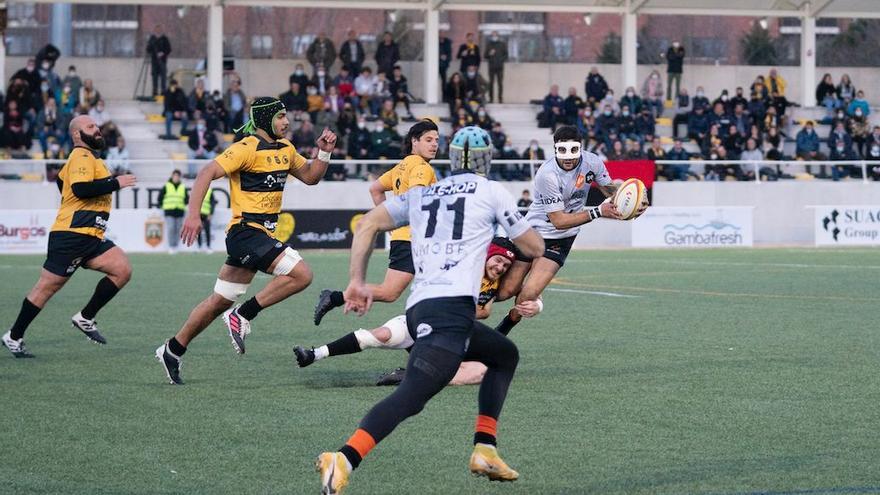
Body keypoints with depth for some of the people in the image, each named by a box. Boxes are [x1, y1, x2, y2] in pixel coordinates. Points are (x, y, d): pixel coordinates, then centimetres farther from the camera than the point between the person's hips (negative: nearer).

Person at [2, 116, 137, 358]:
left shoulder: (89, 157, 22)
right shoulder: (82, 156, -10)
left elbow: (61, 179, 34)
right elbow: (80, 188, -25)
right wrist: (116, 183, -20)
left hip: (90, 238, 9)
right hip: (71, 235, -9)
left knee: (123, 270, -8)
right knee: (47, 286, -3)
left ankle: (85, 318, 0)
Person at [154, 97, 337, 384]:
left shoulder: (285, 149, 14)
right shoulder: (247, 148, -13)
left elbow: (310, 176, 26)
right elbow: (208, 173, -19)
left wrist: (324, 152, 7)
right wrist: (194, 214, -29)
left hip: (260, 234, 9)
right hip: (246, 230, -9)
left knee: (220, 302, 12)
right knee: (301, 275, -20)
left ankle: (172, 351, 21)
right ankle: (243, 316, -11)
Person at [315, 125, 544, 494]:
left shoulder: (421, 194, 23)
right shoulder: (491, 192, 10)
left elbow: (367, 225, 13)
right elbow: (534, 248, 19)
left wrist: (357, 281, 12)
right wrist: (517, 227, 41)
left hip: (419, 309, 7)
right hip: (451, 308, -7)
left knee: (505, 355, 27)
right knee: (411, 395, -21)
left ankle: (485, 450, 17)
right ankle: (344, 460, -41)